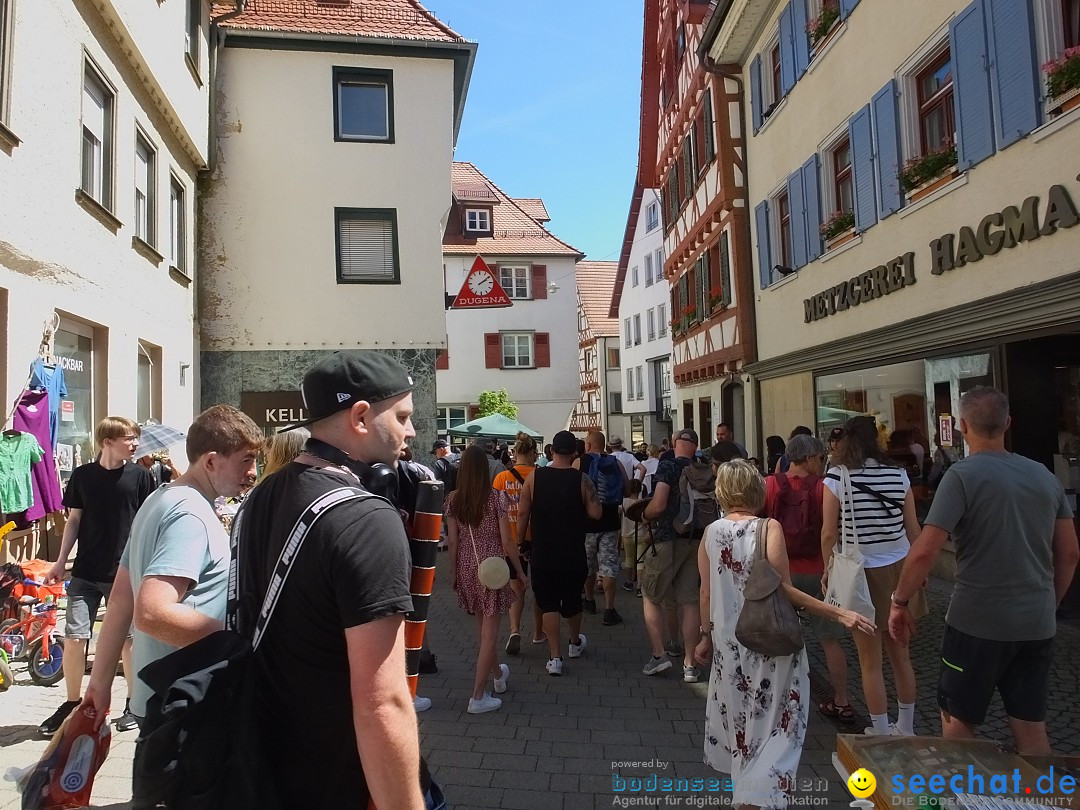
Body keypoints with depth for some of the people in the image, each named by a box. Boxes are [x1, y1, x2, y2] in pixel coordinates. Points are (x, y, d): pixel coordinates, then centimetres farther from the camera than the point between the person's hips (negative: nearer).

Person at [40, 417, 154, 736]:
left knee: (129, 637, 6)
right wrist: (61, 562, 5)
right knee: (74, 637, 1)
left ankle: (134, 704, 21)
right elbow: (74, 520, 8)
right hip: (85, 572, 2)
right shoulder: (82, 476, 1)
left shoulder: (140, 475, -3)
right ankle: (72, 704, 22)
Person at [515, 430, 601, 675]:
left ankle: (555, 657, 4)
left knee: (548, 604, 7)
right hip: (573, 554, 1)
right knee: (572, 600, 20)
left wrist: (520, 542, 7)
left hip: (542, 554, 0)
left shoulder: (534, 477, -7)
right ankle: (575, 643, 41)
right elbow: (596, 513, -9)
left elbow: (523, 513, -5)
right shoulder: (581, 480, -10)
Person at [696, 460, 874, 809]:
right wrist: (840, 614, -17)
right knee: (772, 722, 9)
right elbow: (784, 590, -19)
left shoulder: (711, 533, -3)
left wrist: (706, 635, 16)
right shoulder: (769, 528, -15)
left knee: (738, 714, 23)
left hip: (728, 640, 5)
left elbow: (706, 592, 2)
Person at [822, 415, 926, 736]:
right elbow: (913, 528, 4)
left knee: (871, 661, 7)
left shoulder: (836, 478, -10)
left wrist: (828, 572, 3)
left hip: (862, 574, -4)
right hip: (899, 570, 4)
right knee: (900, 654, 17)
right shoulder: (898, 475, -1)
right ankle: (906, 729, 31)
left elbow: (829, 533, -11)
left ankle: (882, 734, 17)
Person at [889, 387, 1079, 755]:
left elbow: (925, 551, -21)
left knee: (957, 720, 12)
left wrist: (900, 602, -8)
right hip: (1037, 624, 6)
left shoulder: (963, 474, -14)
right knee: (1031, 728, 16)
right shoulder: (1044, 475, 5)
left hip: (978, 621, -6)